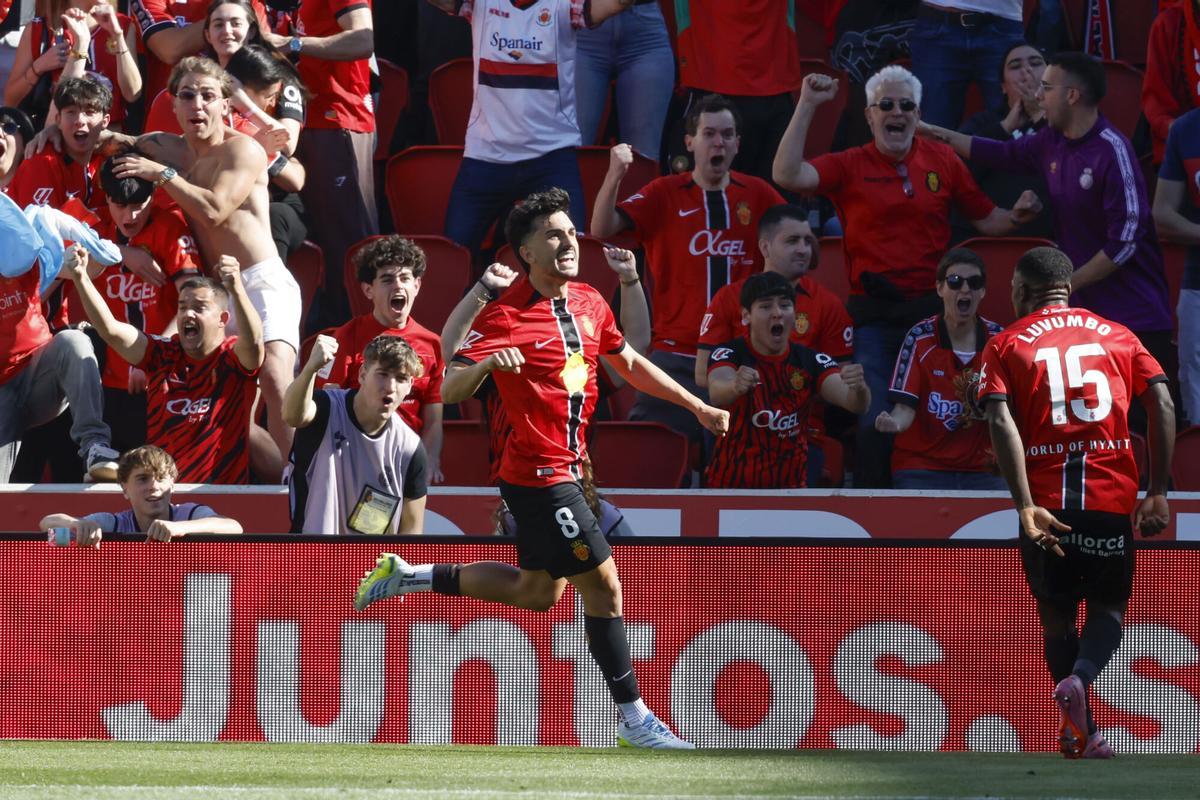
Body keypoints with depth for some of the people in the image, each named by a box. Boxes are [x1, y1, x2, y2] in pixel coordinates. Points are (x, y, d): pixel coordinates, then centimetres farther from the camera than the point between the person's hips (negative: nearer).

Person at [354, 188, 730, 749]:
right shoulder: (505, 315, -17)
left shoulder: (589, 303, 6)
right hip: (539, 474, -9)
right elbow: (449, 391, -21)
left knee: (536, 592, 20)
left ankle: (407, 576, 31)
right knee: (603, 584, -7)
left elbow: (629, 364, 22)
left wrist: (699, 407, 21)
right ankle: (634, 720, 1)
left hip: (565, 467, 9)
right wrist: (486, 364, -42)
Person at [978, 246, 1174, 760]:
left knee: (1057, 616, 15)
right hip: (1113, 495, 1)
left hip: (1046, 502, -1)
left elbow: (1001, 422, -9)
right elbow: (1161, 403, 1)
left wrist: (1026, 506, -16)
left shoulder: (1006, 345, 7)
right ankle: (1078, 679, -18)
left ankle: (1082, 735, 11)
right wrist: (1158, 492, 0)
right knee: (1108, 607, 13)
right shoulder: (1116, 336, 13)